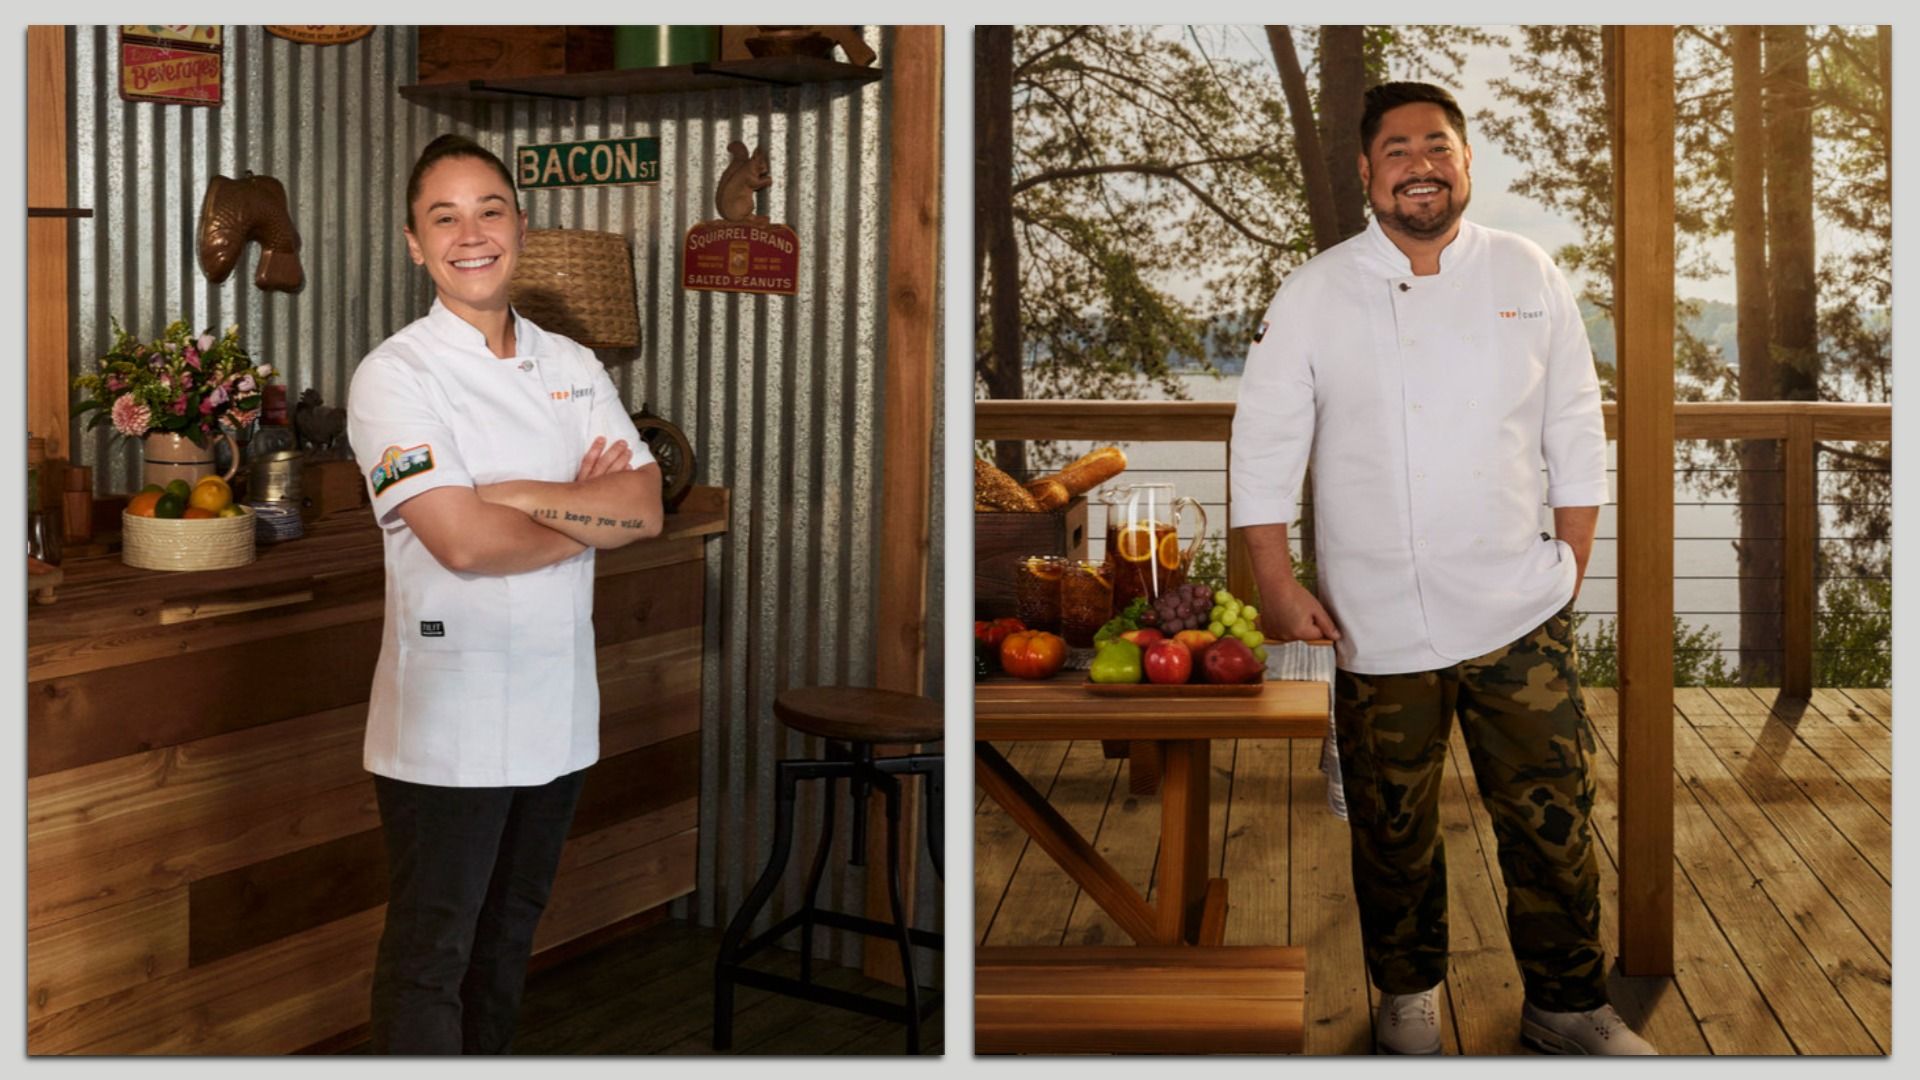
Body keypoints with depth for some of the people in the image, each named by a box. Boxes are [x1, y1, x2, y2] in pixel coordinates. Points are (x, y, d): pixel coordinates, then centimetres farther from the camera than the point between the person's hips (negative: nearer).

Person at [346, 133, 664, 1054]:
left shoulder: (574, 368, 8)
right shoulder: (395, 375, -10)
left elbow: (646, 508, -3)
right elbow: (463, 540, -22)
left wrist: (521, 496, -15)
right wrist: (591, 514, -8)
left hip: (559, 710, 6)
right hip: (446, 725, -6)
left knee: (509, 939, 20)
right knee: (429, 959, 5)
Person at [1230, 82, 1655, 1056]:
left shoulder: (1527, 275, 5)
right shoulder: (1316, 292, -1)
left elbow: (1574, 432, 9)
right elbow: (1265, 443, -1)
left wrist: (1570, 566, 6)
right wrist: (1279, 589, -7)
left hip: (1521, 614, 1)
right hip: (1376, 625, -1)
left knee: (1550, 817, 5)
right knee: (1393, 829, 10)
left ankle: (1567, 1004, 24)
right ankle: (1407, 993, 31)